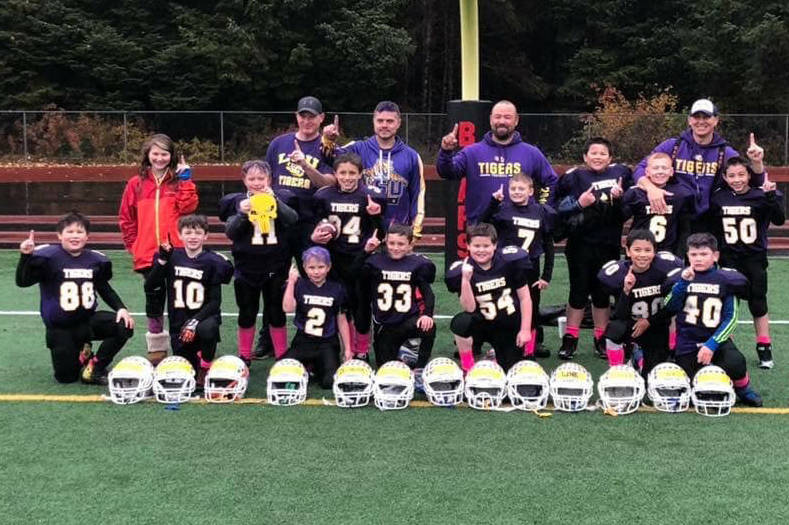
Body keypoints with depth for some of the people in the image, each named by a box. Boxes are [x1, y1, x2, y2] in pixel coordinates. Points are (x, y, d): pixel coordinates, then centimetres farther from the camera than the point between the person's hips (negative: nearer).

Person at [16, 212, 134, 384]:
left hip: (88, 320, 3)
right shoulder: (47, 257, -13)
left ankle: (95, 367, -1)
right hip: (60, 329, -3)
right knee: (66, 377, -4)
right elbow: (23, 282, -18)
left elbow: (104, 288, 13)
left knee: (124, 326, -21)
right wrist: (26, 256, -33)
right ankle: (81, 353, 32)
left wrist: (121, 308, -1)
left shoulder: (96, 260, 0)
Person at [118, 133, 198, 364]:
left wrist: (186, 179, -10)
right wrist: (133, 245, 4)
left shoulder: (179, 181, 5)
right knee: (153, 298, 10)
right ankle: (156, 347, 22)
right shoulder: (136, 184, 6)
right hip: (147, 254, 1)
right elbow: (126, 218, 9)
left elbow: (188, 207, -10)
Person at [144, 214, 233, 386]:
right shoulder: (172, 257, 2)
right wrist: (162, 261, -16)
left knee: (207, 329, -38)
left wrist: (195, 322, -22)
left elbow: (215, 301, -9)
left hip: (204, 316, -2)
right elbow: (149, 287, -5)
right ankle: (196, 353, 36)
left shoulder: (213, 262, -6)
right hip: (179, 322, 3)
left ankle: (205, 369, -10)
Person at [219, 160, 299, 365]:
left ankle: (282, 356, 18)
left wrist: (275, 200, -24)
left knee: (276, 312, 8)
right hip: (247, 266, 1)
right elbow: (230, 232, -6)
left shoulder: (281, 198, 2)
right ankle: (244, 357, 22)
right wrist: (242, 213, -21)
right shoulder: (236, 201, 2)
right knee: (247, 313, 10)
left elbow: (293, 220, -14)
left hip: (276, 266, 0)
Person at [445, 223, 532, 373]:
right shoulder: (461, 270, -12)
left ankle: (497, 354, 35)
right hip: (483, 325, -1)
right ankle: (467, 367, -10)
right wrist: (466, 279, -30)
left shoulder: (510, 261, -12)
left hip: (510, 327, 1)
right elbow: (470, 309, -18)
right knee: (460, 322, -32)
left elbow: (525, 298, -4)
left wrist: (525, 330, -7)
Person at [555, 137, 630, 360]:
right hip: (580, 244, -2)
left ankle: (601, 339, 21)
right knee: (578, 291, 4)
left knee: (602, 293, 10)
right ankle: (570, 338, 15)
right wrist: (578, 203, -21)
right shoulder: (574, 177, -2)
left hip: (608, 245, 2)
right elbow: (559, 209, -6)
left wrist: (619, 197, -9)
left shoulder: (620, 173, 6)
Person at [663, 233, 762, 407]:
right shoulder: (682, 276, 2)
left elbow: (731, 317, -5)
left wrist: (712, 344, -16)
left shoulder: (725, 279, -1)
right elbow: (670, 308, -11)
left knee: (736, 363, -30)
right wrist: (684, 282, -22)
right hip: (688, 343, 1)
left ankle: (744, 390, 4)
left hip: (716, 339, -1)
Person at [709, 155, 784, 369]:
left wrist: (771, 196, -30)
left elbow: (779, 220, -20)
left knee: (758, 303, 6)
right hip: (729, 259, 1)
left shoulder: (760, 196, -8)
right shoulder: (718, 199, -1)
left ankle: (764, 349, 17)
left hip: (755, 258, -1)